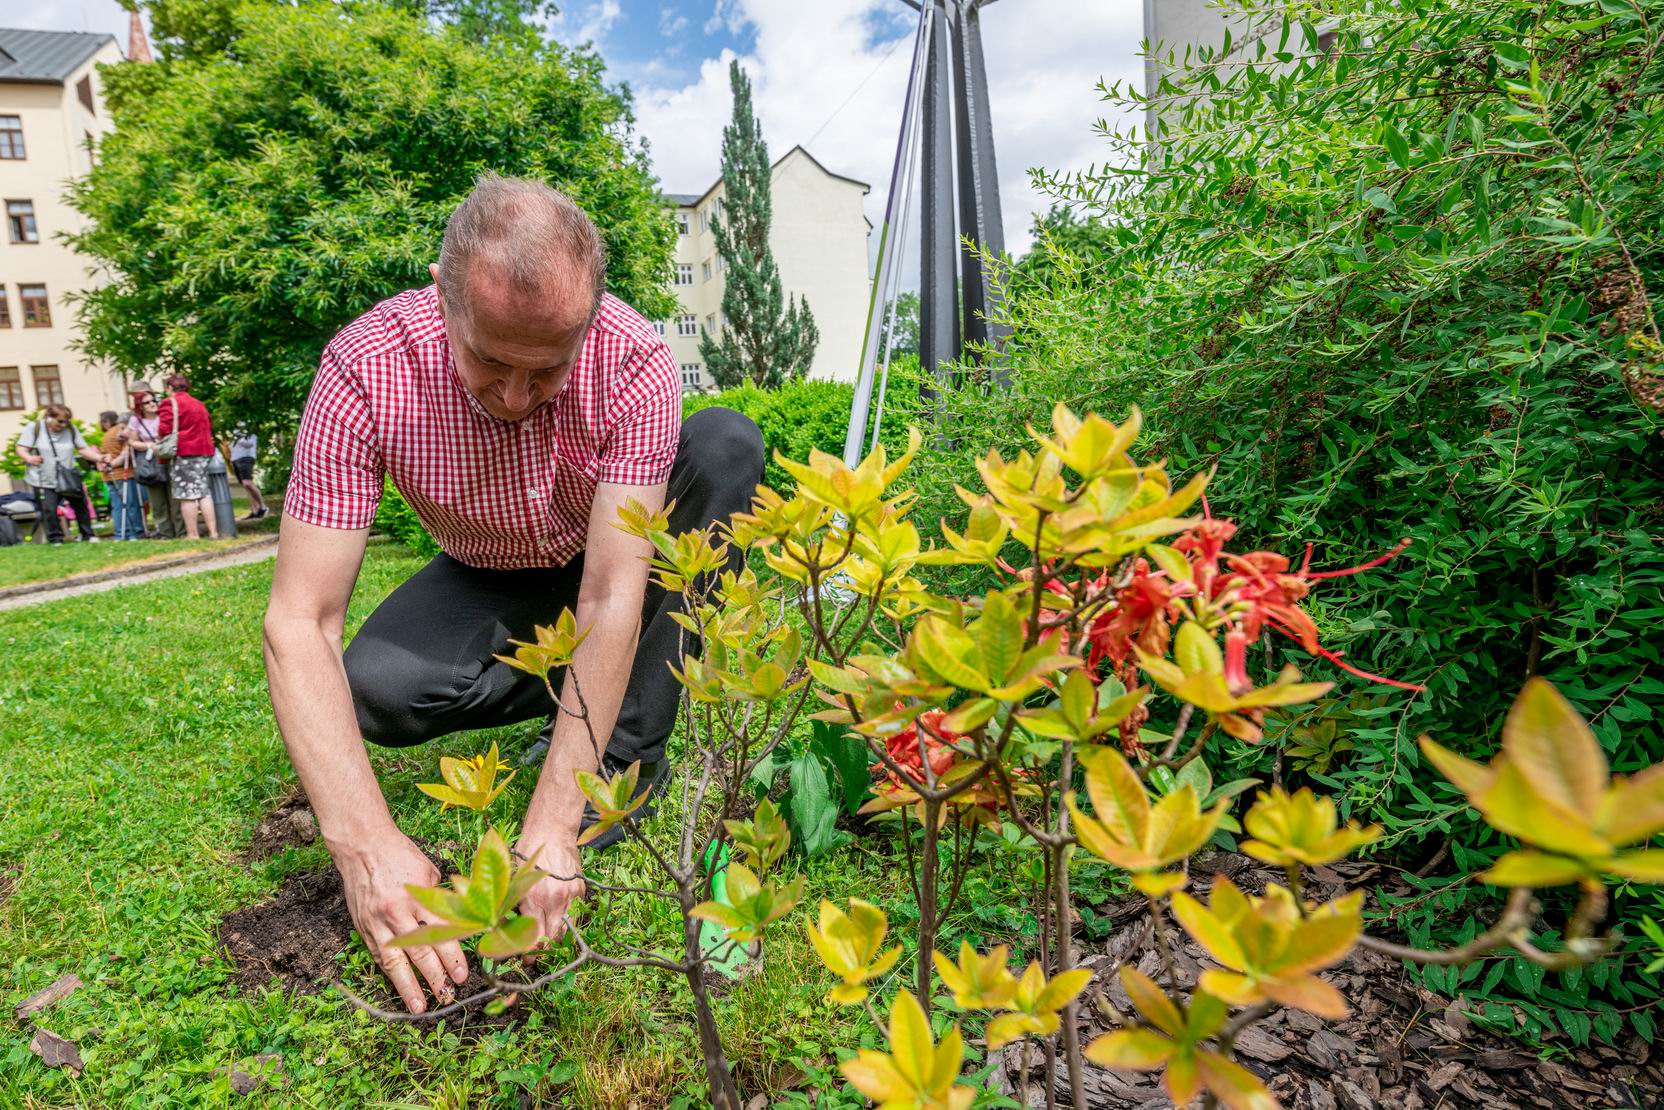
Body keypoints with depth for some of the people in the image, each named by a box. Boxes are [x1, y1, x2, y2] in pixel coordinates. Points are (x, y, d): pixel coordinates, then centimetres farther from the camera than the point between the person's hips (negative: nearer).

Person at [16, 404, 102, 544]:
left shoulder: (71, 429, 1)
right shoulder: (34, 428, -5)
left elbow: (83, 449, 1)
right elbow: (21, 448, -2)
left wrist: (99, 458, -16)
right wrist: (29, 458, -24)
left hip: (69, 479, 3)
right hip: (44, 480, -2)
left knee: (81, 506, 7)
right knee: (49, 510, -8)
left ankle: (87, 535, 21)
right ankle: (55, 538, 4)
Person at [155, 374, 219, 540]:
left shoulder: (170, 403, -4)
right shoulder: (199, 404, 17)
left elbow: (165, 430, -12)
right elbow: (209, 427, 18)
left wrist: (162, 447, 5)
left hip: (182, 453, -6)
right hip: (203, 451, 6)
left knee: (187, 494, -3)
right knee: (204, 491, 8)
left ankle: (192, 534, -2)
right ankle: (213, 531, 4)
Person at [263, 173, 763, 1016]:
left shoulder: (634, 362, -32)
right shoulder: (365, 369, -30)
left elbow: (611, 598, -36)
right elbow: (297, 623, -32)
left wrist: (551, 829, -41)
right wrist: (365, 844, -43)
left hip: (611, 562, 0)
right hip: (493, 582, 1)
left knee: (725, 444, -28)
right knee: (378, 690, -29)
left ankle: (632, 747, -20)